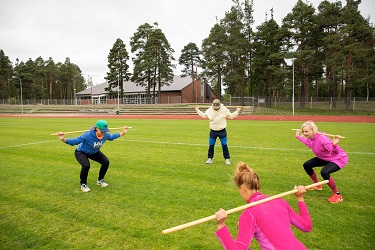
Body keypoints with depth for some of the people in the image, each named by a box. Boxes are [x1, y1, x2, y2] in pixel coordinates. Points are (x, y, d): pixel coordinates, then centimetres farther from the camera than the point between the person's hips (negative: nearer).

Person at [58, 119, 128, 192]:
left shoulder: (105, 135, -24)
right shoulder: (88, 135, -40)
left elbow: (111, 137, 1)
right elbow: (74, 141, -37)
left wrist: (121, 133, 1)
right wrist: (64, 139, -54)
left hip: (94, 152, 6)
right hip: (81, 152, -5)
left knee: (106, 162, -9)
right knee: (86, 165, -32)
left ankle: (100, 180, 16)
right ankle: (83, 184, -3)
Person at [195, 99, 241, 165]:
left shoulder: (224, 110, -8)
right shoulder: (209, 110, -4)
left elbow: (231, 115, 2)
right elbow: (204, 115, 11)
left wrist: (237, 111, -6)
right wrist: (198, 110, 10)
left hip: (222, 131, -1)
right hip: (213, 131, 2)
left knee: (224, 145, 2)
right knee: (211, 145, 6)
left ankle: (227, 159, 16)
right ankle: (210, 158, 22)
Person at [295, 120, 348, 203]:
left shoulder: (322, 139, -36)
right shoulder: (310, 138, -11)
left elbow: (335, 152, -41)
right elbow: (309, 143, 16)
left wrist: (334, 144, -61)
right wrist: (298, 137, 18)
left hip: (338, 159, -9)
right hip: (324, 158, 9)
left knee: (324, 172, -34)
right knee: (306, 165, 6)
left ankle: (337, 195, -10)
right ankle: (317, 185, 30)